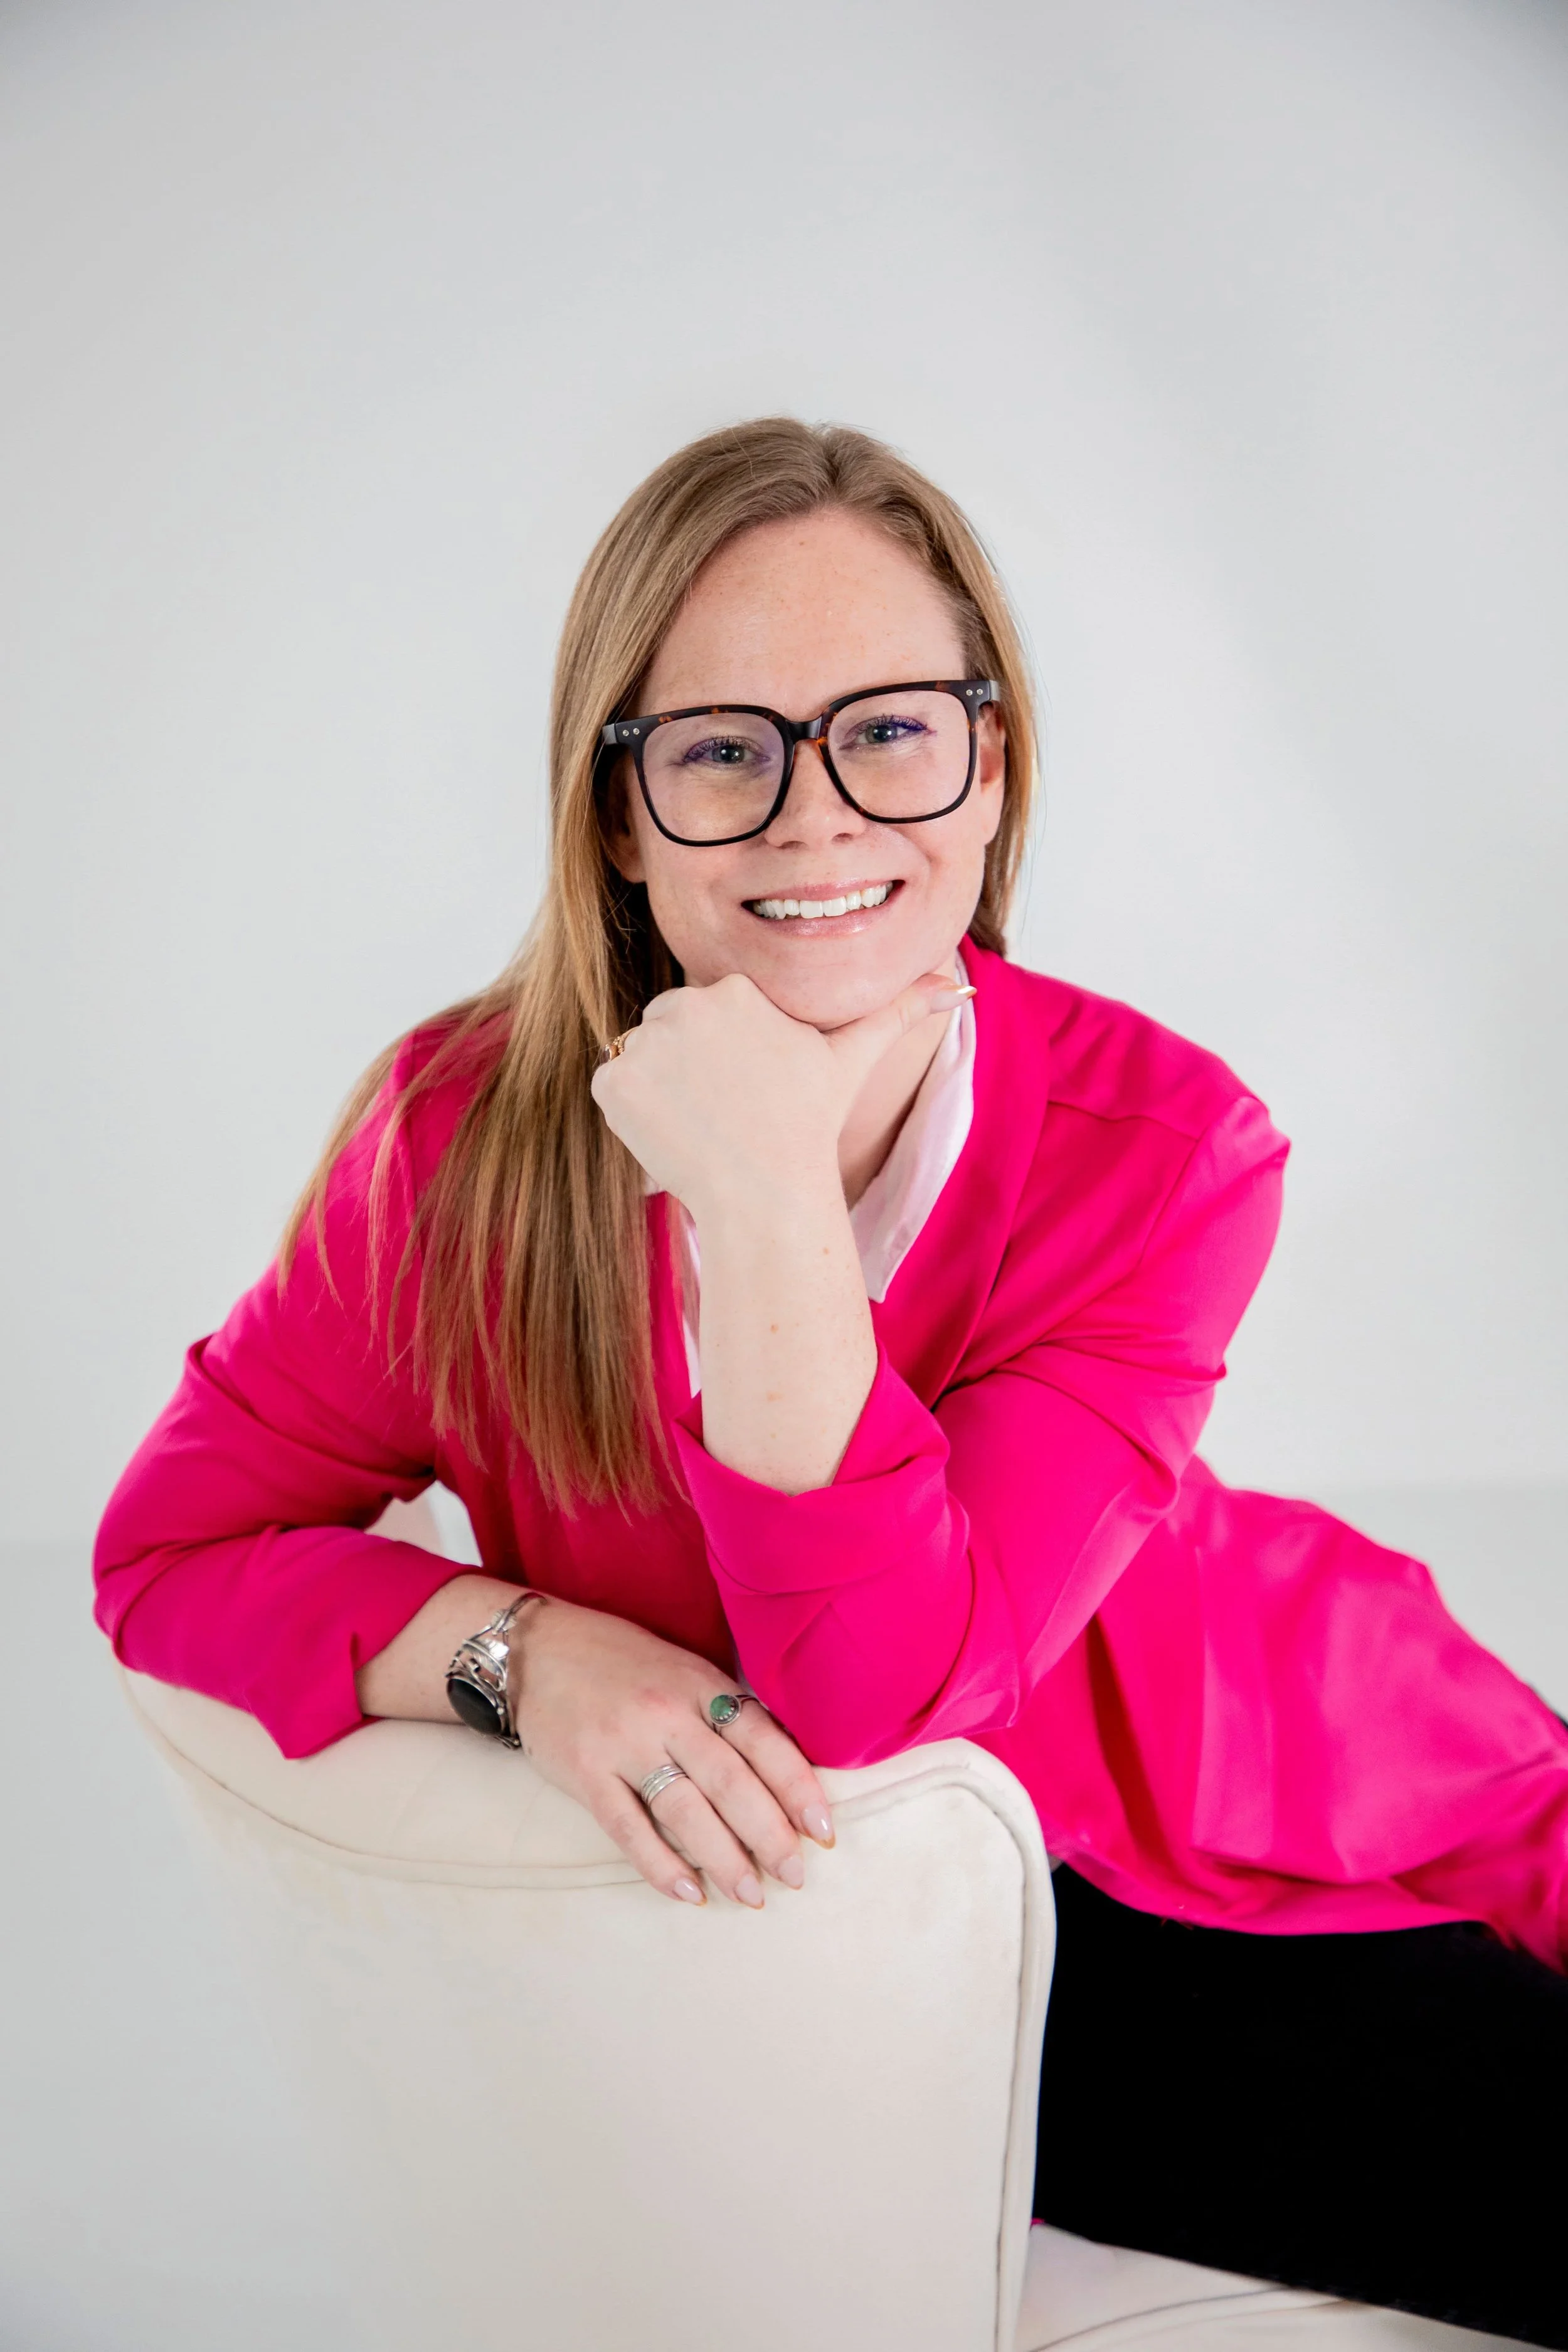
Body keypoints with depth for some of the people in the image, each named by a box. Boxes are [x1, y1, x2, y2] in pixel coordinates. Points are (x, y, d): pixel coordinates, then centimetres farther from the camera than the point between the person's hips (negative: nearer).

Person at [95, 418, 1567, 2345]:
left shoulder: (1164, 1143, -19)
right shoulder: (473, 1138, -18)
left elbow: (880, 1682, -26)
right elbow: (171, 1540, -9)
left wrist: (767, 1197, -36)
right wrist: (526, 1650, -26)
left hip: (1268, 1806, 2)